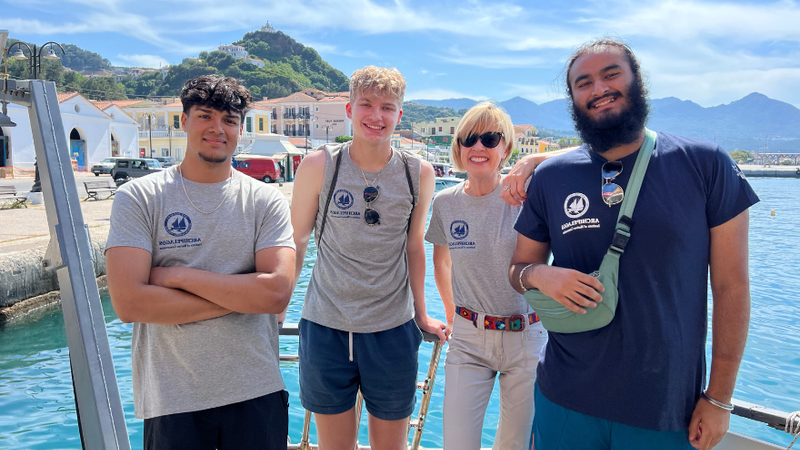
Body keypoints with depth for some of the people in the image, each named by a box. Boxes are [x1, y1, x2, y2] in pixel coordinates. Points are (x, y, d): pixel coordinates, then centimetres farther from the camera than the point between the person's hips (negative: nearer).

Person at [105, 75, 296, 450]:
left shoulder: (266, 201, -1)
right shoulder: (137, 198, -3)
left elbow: (277, 293, -13)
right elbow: (128, 303, -14)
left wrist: (179, 275, -14)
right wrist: (241, 296, -13)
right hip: (170, 400, -1)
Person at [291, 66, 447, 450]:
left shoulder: (419, 174, -2)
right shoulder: (319, 167, -7)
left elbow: (414, 246, 8)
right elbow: (296, 242, 2)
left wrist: (421, 315, 12)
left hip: (393, 331, 2)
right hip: (325, 328, -1)